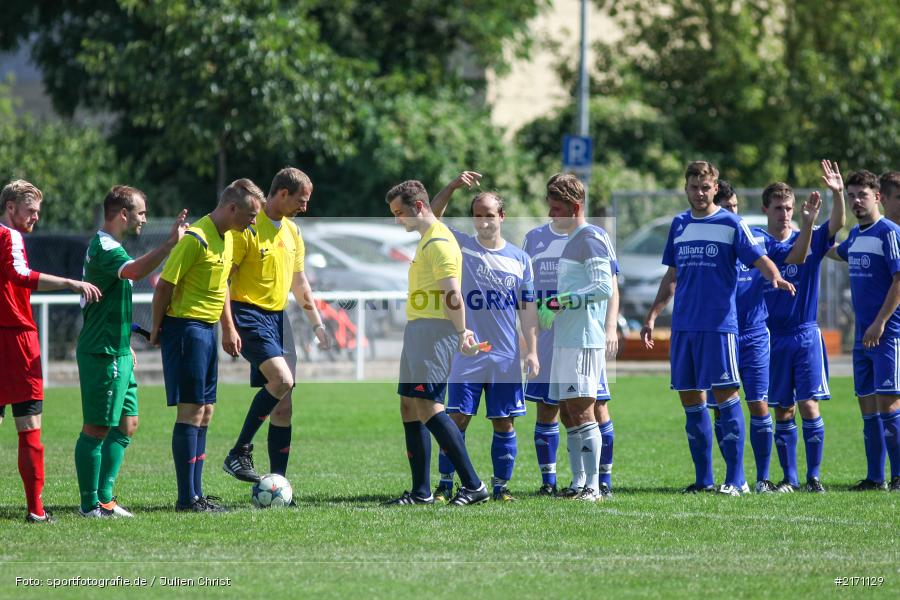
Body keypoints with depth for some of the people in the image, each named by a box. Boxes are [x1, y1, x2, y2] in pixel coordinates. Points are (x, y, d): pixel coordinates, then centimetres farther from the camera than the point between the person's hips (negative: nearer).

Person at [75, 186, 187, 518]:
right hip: (102, 354, -11)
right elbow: (134, 271, -38)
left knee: (127, 424, 12)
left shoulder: (107, 246, 18)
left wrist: (125, 345, 28)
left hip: (117, 352, 11)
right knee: (97, 428, -5)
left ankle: (104, 499, 16)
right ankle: (90, 504, -1)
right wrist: (170, 243, -42)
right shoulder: (104, 248, -16)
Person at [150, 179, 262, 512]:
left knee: (204, 412, 10)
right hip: (186, 329, -10)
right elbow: (165, 285, -17)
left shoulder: (226, 238, 11)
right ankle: (187, 497, -7)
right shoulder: (196, 239, -18)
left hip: (207, 330, 10)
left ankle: (195, 493, 15)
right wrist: (157, 328, -10)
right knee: (191, 412, -9)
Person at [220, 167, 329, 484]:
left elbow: (299, 281, 24)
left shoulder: (292, 231, 13)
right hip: (249, 314, -8)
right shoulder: (248, 228, -12)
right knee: (282, 379, -25)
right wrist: (228, 328, -19)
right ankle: (239, 453, -16)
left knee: (283, 405, 3)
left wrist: (317, 323, 21)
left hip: (278, 316, 8)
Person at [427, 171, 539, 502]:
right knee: (457, 418, -4)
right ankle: (446, 484, 1)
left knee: (504, 422, 4)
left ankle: (501, 484, 13)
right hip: (467, 353, -2)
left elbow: (528, 308, 9)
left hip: (506, 358, 2)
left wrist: (531, 350, 2)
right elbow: (432, 217, -6)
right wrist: (454, 186, -19)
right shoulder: (461, 245, 4)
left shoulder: (520, 258, 8)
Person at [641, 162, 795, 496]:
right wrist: (652, 316, 18)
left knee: (725, 395, -8)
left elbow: (759, 258, -8)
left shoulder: (731, 224, 0)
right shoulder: (679, 225, 15)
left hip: (719, 324, -5)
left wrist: (775, 277, -29)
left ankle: (735, 478, -5)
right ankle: (703, 478, 12)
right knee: (690, 399, 5)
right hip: (683, 326, 5)